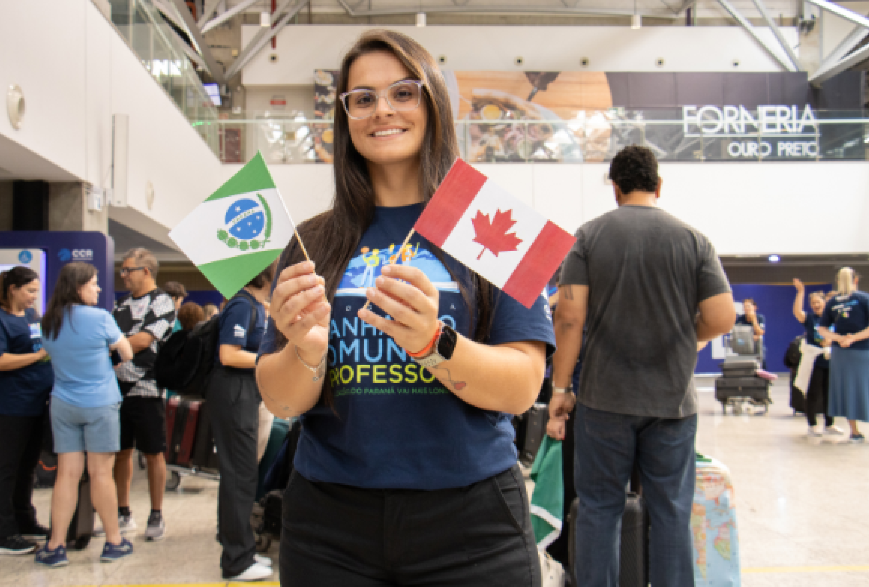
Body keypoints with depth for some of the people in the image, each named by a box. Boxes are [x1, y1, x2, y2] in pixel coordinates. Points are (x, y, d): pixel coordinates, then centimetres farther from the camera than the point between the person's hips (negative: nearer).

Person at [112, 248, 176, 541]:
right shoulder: (123, 304, 17)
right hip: (118, 386, 7)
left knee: (153, 453, 2)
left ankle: (156, 516, 11)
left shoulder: (162, 302, -5)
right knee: (121, 451, 11)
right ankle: (123, 514, 22)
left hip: (147, 388, -7)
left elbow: (143, 340, -14)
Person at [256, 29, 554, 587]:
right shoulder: (314, 242, 4)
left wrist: (432, 343, -26)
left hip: (468, 521, -2)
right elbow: (281, 403, 0)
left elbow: (522, 387, -9)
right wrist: (307, 351, -21)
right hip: (331, 524, 2)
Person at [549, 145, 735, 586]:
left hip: (604, 398, -1)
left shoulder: (589, 235, -3)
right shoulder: (693, 239, 0)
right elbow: (721, 318, -6)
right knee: (671, 512, 11)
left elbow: (570, 314, -9)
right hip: (672, 400, 1)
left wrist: (560, 387, -3)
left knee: (598, 509, 9)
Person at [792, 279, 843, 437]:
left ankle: (829, 424, 22)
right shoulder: (809, 318, 0)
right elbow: (797, 311, -18)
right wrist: (800, 291, -22)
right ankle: (812, 425, 6)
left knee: (829, 394, 10)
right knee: (813, 394, -1)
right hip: (815, 361, -3)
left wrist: (830, 340, -12)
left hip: (830, 361, 3)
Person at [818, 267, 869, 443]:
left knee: (846, 389, 9)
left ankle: (855, 431, 13)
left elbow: (822, 329, 4)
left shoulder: (832, 302, 5)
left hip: (840, 353, 3)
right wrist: (854, 338, -11)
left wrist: (839, 338, -6)